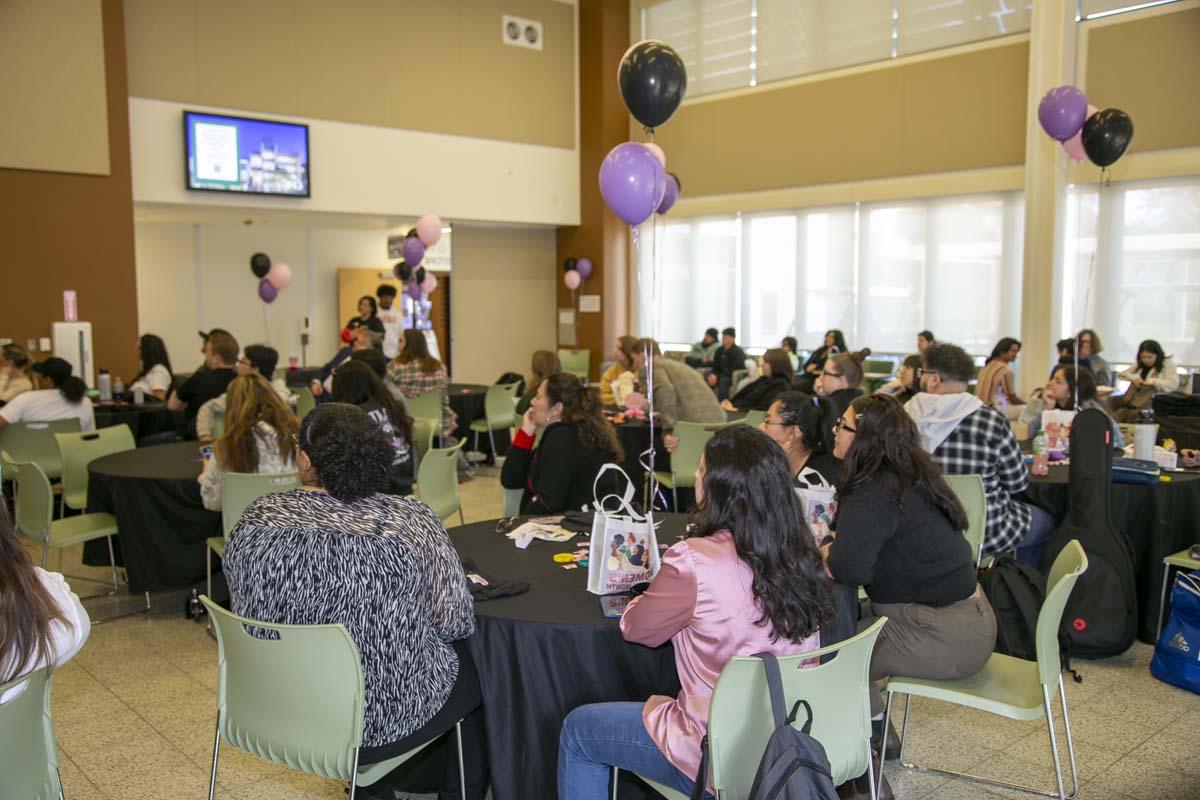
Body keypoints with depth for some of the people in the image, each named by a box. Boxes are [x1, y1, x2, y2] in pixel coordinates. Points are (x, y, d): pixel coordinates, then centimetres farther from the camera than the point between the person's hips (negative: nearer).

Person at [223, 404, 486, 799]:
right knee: (476, 668, 25)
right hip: (380, 719, -4)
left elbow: (246, 608, 4)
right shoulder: (411, 521, -22)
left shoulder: (257, 518, -12)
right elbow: (456, 622, -13)